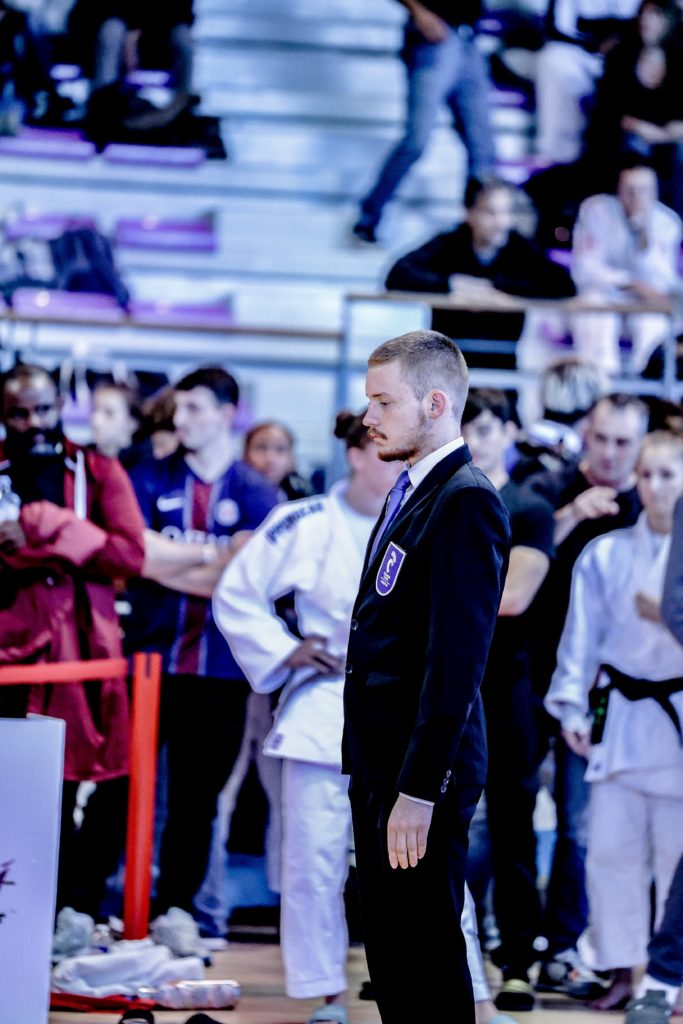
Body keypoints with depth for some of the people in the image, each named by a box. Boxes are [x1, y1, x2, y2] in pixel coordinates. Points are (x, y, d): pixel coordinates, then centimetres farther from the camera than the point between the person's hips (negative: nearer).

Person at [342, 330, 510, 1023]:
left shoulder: (466, 502, -15)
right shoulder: (408, 493, 16)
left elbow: (458, 659, -21)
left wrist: (418, 789, -24)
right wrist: (367, 768, 16)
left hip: (423, 771, -10)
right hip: (377, 764, 10)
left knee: (428, 954, -3)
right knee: (387, 950, 15)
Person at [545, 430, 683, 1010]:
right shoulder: (605, 555, 5)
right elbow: (582, 636, 5)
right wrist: (572, 706, 0)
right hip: (620, 715, 2)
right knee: (611, 847, 2)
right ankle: (622, 968, 13)